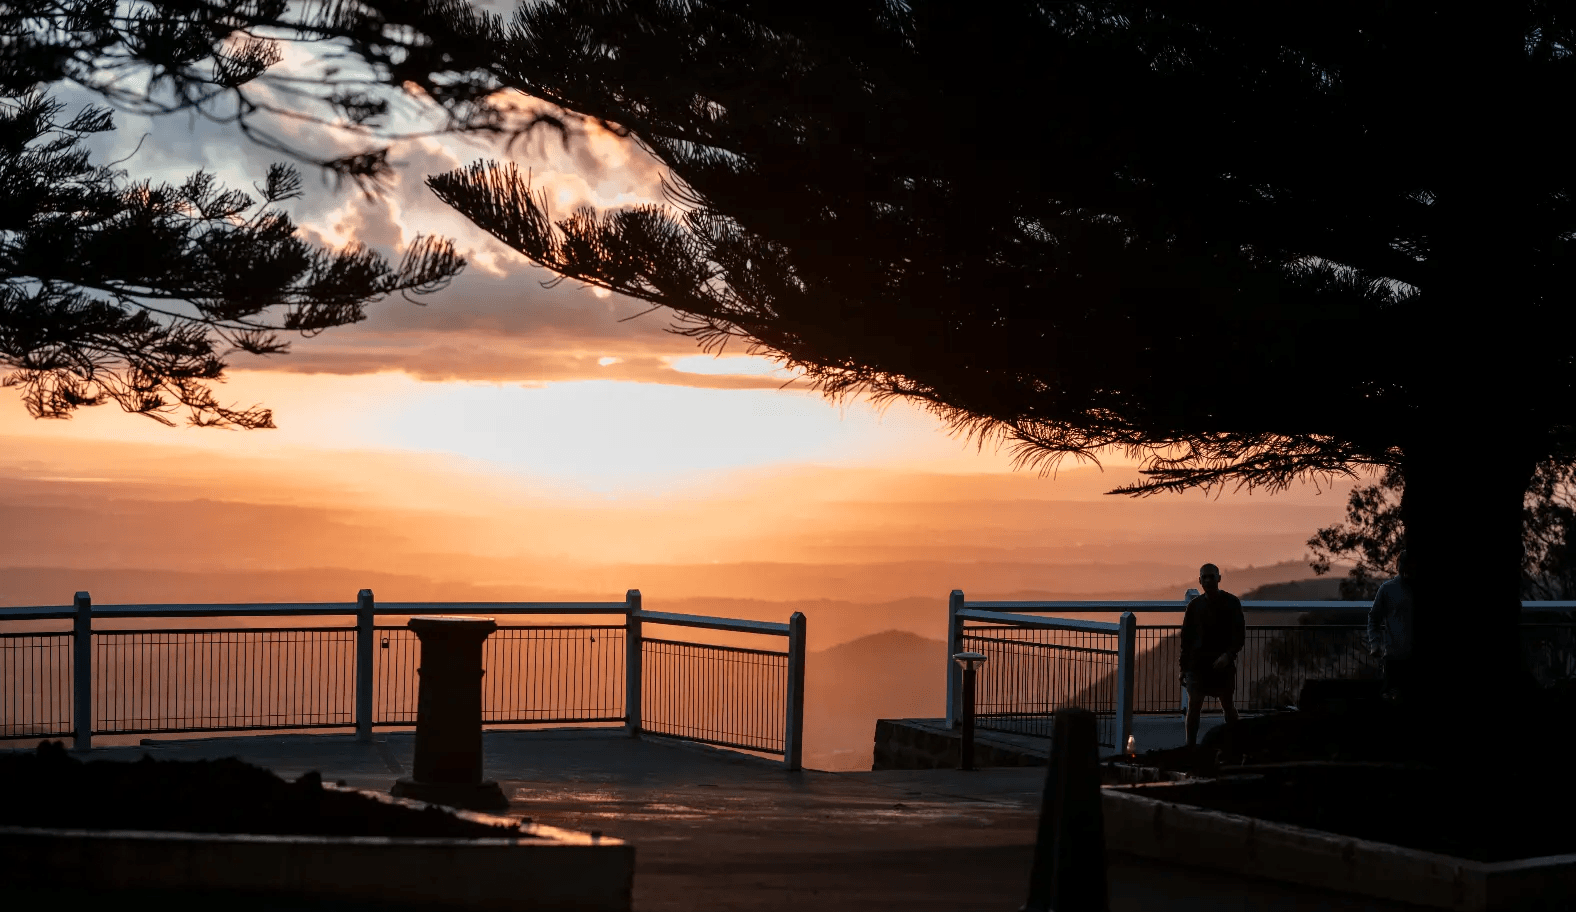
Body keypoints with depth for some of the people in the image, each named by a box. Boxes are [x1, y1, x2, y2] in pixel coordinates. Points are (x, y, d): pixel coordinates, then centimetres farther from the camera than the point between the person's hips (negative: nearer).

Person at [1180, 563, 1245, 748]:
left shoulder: (1231, 603, 1)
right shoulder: (1194, 606, 8)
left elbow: (1240, 635, -3)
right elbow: (1186, 638, 11)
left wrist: (1228, 655, -19)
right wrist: (1184, 667, 6)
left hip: (1223, 664, -2)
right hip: (1197, 662, 2)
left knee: (1227, 705, 6)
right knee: (1193, 705, -7)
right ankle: (1190, 747, -5)